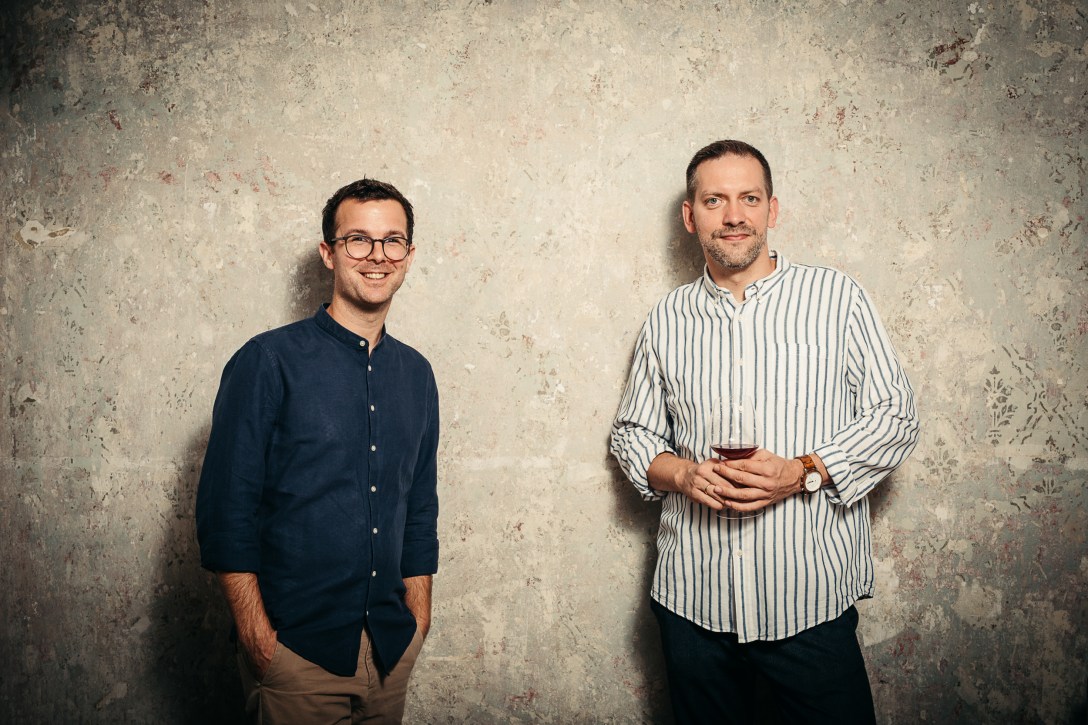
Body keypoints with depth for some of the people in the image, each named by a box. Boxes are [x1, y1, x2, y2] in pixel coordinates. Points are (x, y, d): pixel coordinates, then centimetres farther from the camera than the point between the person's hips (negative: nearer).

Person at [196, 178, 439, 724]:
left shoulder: (415, 374, 7)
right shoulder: (268, 362, -9)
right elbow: (225, 510, -11)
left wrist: (417, 619, 10)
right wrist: (258, 638, -13)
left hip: (391, 646, 5)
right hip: (295, 649, -5)